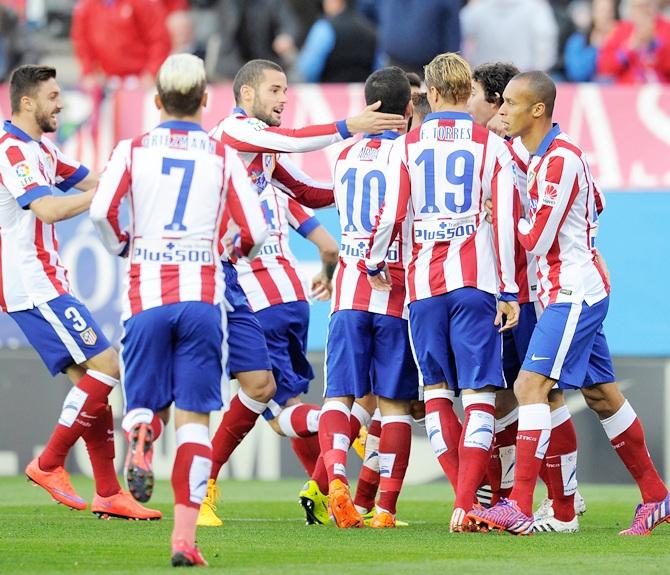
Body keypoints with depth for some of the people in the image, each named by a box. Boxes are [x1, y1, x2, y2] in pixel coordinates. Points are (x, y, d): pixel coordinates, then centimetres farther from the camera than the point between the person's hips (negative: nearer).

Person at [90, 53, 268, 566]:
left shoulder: (133, 150, 3)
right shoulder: (224, 156, 4)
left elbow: (101, 211, -10)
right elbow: (255, 232, 0)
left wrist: (120, 245, 10)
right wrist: (232, 248, 23)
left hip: (146, 293, 0)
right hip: (203, 293, 0)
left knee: (146, 402, 11)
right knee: (195, 417, 2)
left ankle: (140, 428, -27)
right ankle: (185, 534, -7)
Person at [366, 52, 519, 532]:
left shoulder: (407, 146, 4)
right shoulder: (493, 147, 2)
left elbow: (391, 215, 0)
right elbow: (505, 224, -3)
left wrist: (376, 264, 18)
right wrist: (509, 293, 0)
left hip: (424, 282, 1)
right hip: (476, 280, -1)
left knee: (437, 389, 13)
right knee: (479, 391, -2)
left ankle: (465, 492, 8)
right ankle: (467, 504, -13)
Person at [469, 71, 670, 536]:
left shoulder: (560, 159, -18)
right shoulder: (540, 154, 11)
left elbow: (537, 239, -19)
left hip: (574, 293, -10)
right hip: (565, 292, 10)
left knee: (531, 385, -17)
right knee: (602, 396, 14)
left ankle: (519, 507, -23)